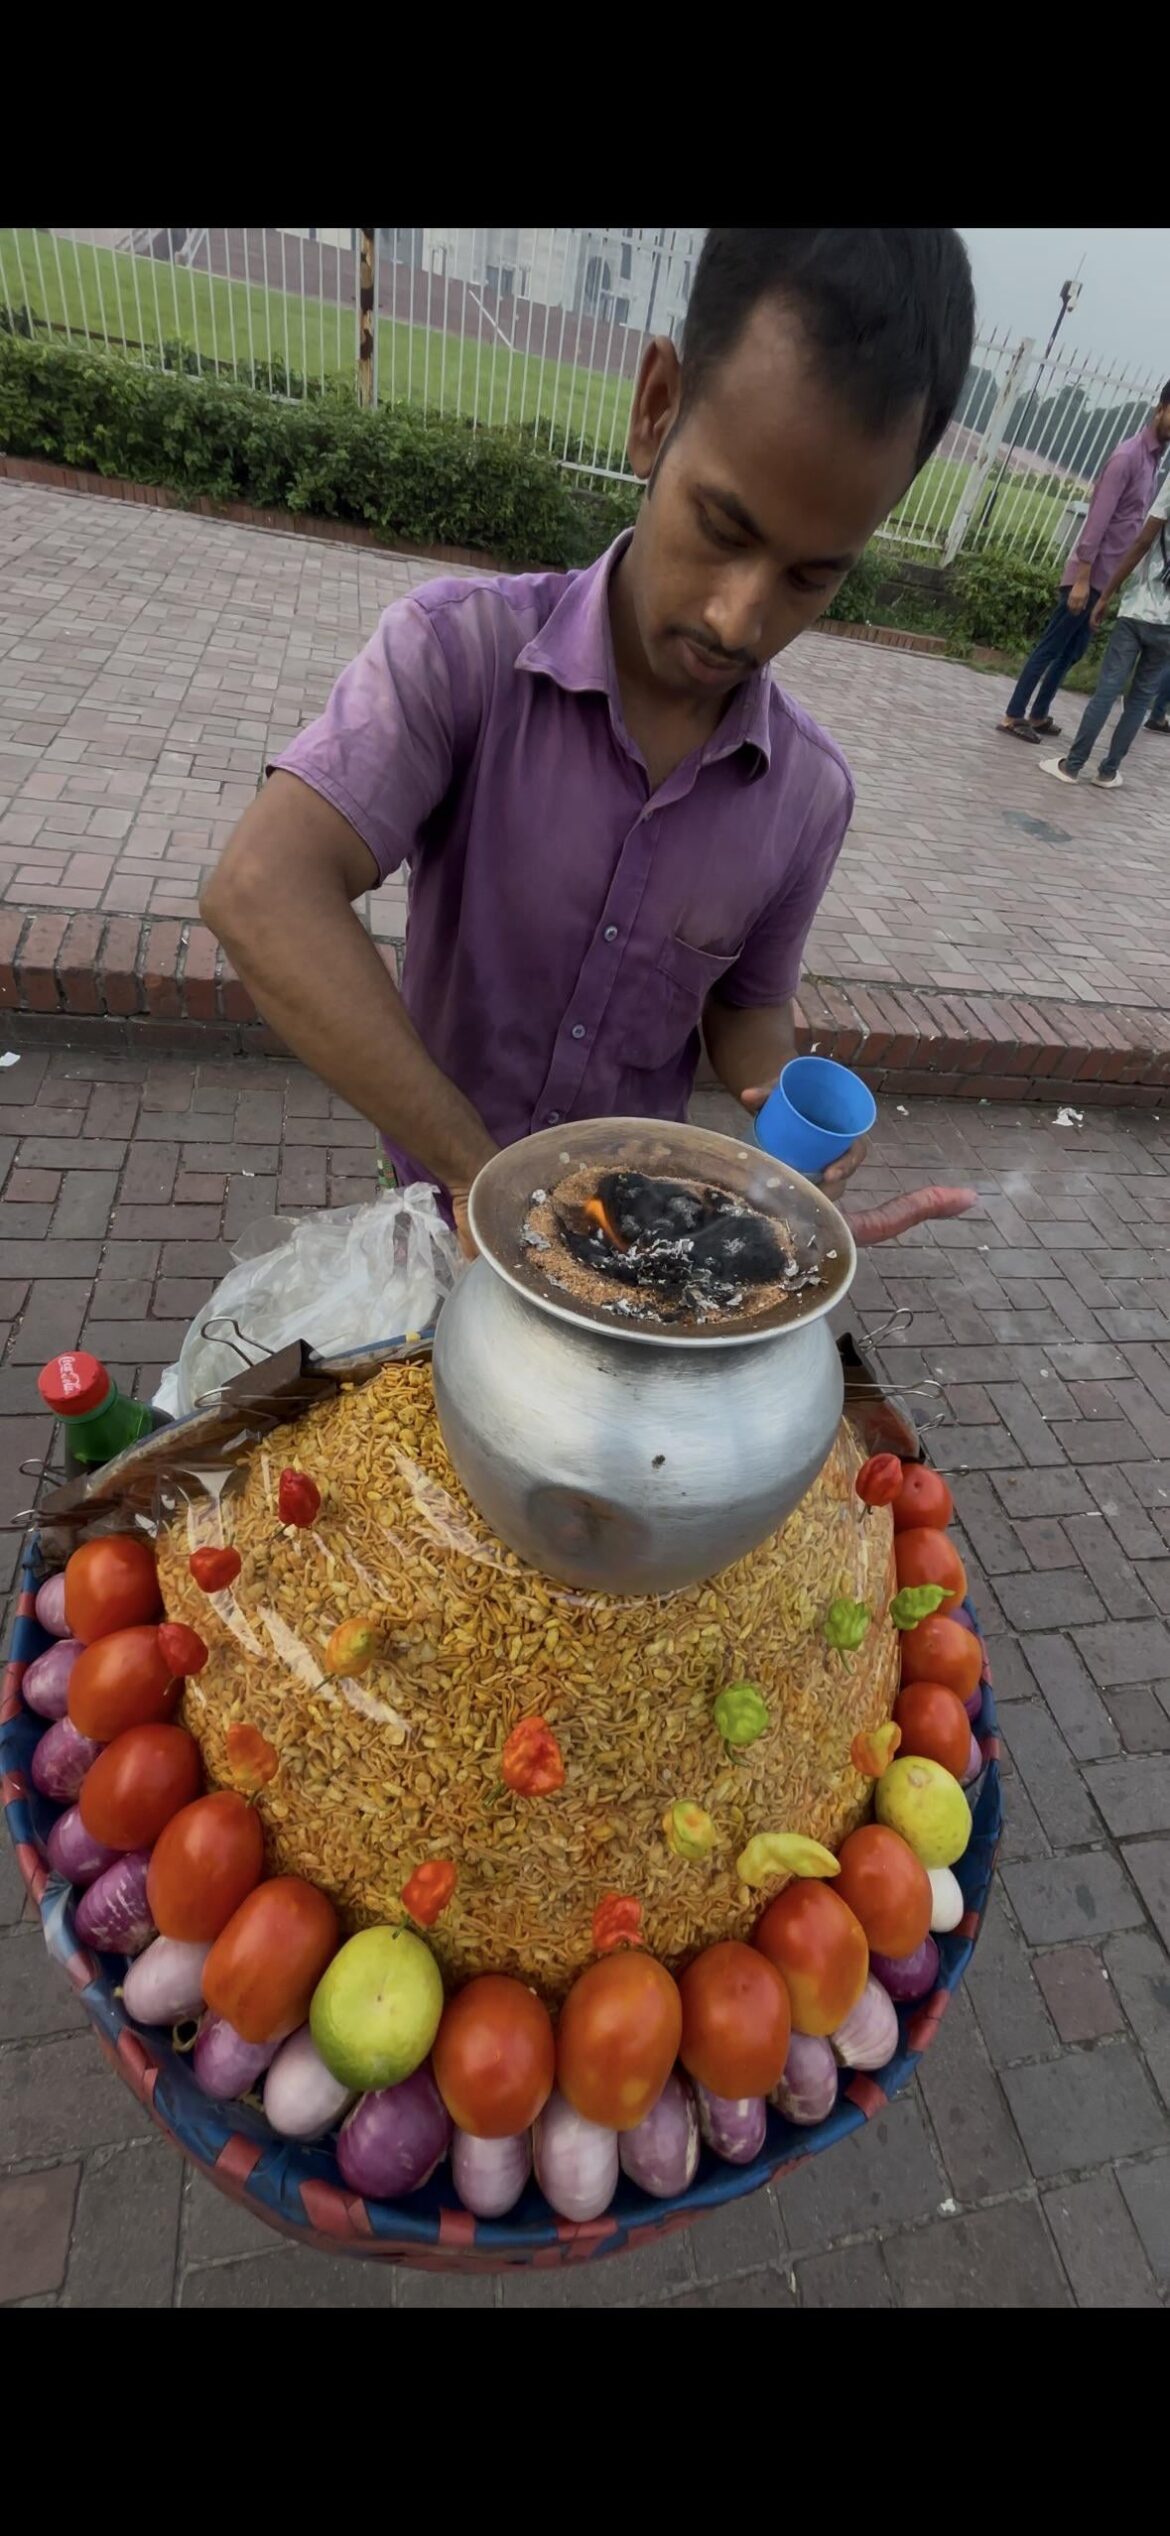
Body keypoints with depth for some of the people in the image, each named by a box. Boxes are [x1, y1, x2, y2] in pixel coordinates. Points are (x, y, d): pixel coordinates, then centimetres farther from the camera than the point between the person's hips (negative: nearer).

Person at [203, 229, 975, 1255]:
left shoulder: (813, 791, -13)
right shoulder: (460, 650, -23)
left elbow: (746, 999, 1)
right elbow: (264, 894, -35)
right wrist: (478, 1170, -37)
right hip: (442, 1187, -1)